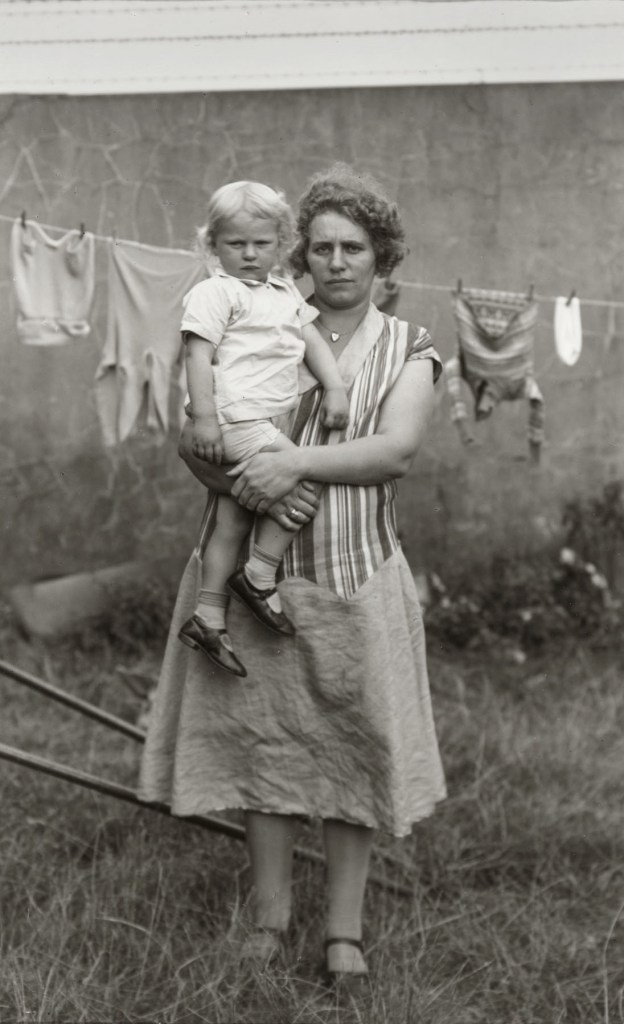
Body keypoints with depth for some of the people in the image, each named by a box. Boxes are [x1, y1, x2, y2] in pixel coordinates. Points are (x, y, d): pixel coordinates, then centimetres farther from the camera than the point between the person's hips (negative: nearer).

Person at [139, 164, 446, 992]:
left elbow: (397, 450, -12)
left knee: (351, 743, 3)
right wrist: (247, 482, -19)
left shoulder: (408, 349, 4)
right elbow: (193, 436, 1)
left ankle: (345, 930, 15)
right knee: (261, 736, 5)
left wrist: (296, 461, -22)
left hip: (353, 574, -1)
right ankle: (270, 917, 20)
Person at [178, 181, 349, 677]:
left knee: (234, 518, 9)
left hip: (266, 422, 9)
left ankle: (209, 616, 13)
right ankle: (259, 575, -5)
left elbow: (313, 340, 17)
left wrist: (336, 388, 2)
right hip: (234, 418, -9)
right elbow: (199, 354, -12)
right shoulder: (214, 293, -5)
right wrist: (204, 416, -20)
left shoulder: (286, 293, 21)